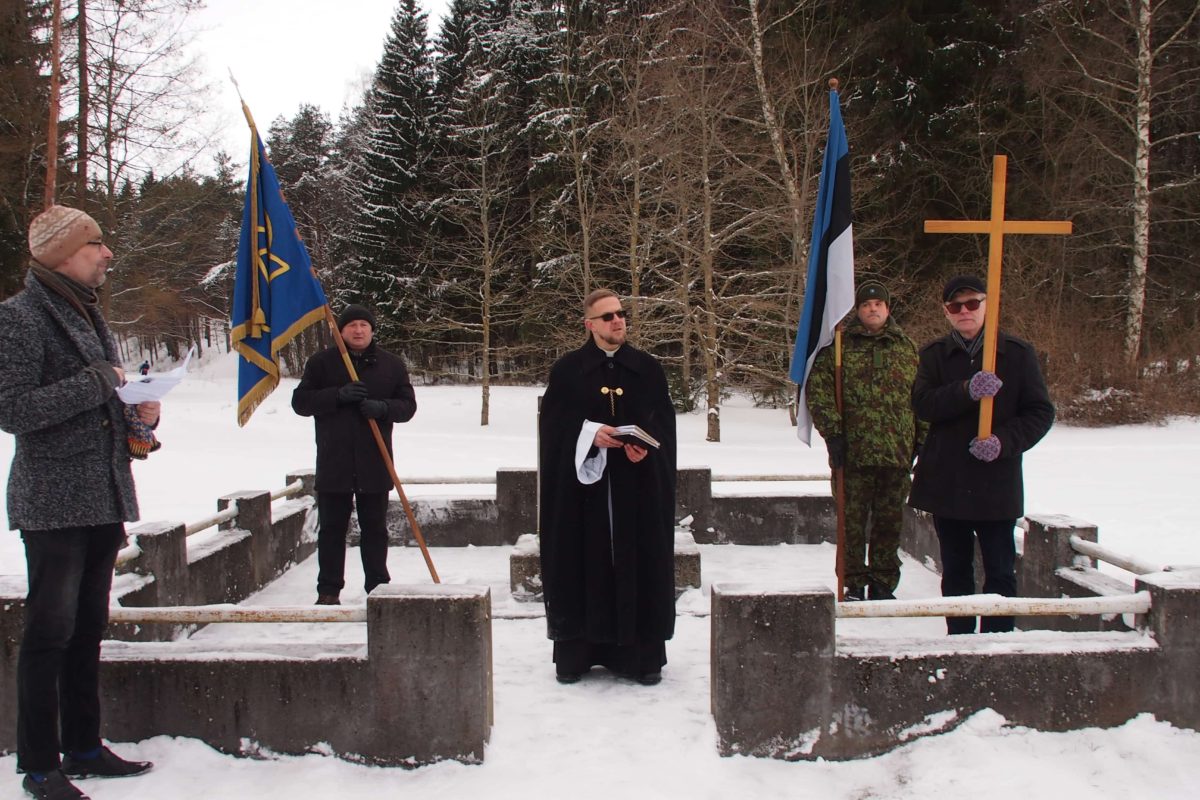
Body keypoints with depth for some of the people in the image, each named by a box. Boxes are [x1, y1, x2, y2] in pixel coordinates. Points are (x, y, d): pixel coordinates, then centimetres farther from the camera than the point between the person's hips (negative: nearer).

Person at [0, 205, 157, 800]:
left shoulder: (88, 313, 16)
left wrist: (138, 412, 5)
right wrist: (94, 383, -19)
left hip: (104, 498, 8)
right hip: (53, 501, -8)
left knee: (88, 629, 13)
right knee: (49, 632, -4)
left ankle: (83, 748, 23)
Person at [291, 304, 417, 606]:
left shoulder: (391, 364, 7)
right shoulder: (322, 362, 4)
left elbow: (408, 405, 6)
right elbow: (300, 401, -1)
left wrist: (382, 408, -15)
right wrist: (338, 395, -16)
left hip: (374, 463, 1)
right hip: (333, 462, -1)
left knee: (375, 528, 7)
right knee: (331, 528, 4)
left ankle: (378, 587, 16)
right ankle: (328, 591, 11)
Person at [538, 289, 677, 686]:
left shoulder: (647, 367, 7)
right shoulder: (567, 369, 3)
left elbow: (664, 420, 5)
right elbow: (553, 422, 0)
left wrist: (646, 446, -13)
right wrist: (589, 432, -16)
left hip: (637, 485, 1)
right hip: (582, 483, -1)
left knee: (637, 562, 2)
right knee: (583, 564, 1)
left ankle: (641, 653, 10)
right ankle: (575, 652, 9)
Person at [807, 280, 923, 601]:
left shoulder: (906, 348, 13)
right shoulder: (838, 345, 3)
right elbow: (818, 388, -4)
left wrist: (922, 439, 7)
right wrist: (832, 431, -12)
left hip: (897, 452, 3)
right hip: (853, 452, -3)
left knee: (890, 521, 8)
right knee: (852, 521, 2)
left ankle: (883, 584, 20)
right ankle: (853, 585, 12)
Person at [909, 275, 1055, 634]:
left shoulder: (1017, 353, 0)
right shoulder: (933, 355, 6)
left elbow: (1041, 412, 0)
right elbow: (922, 403, -9)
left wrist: (1004, 441, -16)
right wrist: (967, 391, -26)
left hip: (997, 481, -2)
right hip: (946, 481, 2)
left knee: (1000, 572, 2)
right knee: (955, 570, 12)